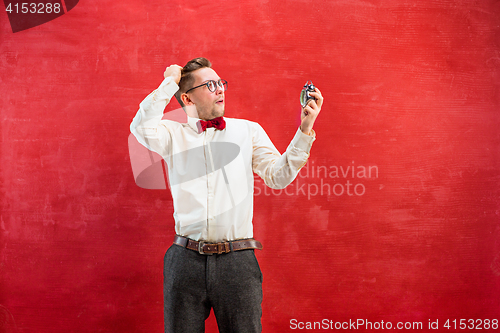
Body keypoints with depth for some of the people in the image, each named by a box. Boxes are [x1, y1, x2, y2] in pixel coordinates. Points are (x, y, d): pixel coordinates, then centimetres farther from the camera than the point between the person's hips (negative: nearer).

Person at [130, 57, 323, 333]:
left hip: (237, 261, 1)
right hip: (186, 260, 0)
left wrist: (305, 131, -8)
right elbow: (142, 129, -14)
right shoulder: (174, 134, 7)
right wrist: (169, 82, -3)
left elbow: (278, 176, 3)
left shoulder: (248, 130, 12)